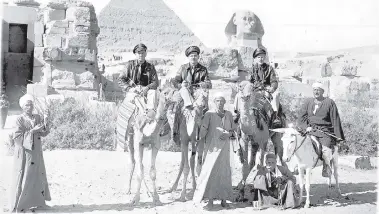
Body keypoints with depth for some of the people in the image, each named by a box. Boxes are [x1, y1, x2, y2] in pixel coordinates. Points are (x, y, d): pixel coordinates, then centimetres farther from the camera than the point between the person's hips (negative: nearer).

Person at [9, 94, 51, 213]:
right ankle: (19, 205, 10)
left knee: (37, 176, 9)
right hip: (24, 153, -5)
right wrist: (33, 131, -21)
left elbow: (44, 133, 0)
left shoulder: (37, 118, 6)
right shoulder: (20, 119, -8)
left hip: (36, 153, 5)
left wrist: (45, 122, -18)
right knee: (23, 177, -1)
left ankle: (35, 202, 21)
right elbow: (17, 137, -15)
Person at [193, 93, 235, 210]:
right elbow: (203, 128, -10)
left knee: (224, 172, 5)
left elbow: (233, 129, 15)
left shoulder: (229, 114, 9)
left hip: (224, 147, 3)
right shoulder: (209, 114, -3)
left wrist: (228, 134, -4)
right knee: (210, 170, -8)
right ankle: (210, 200, -3)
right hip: (212, 146, -3)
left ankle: (223, 199, 14)